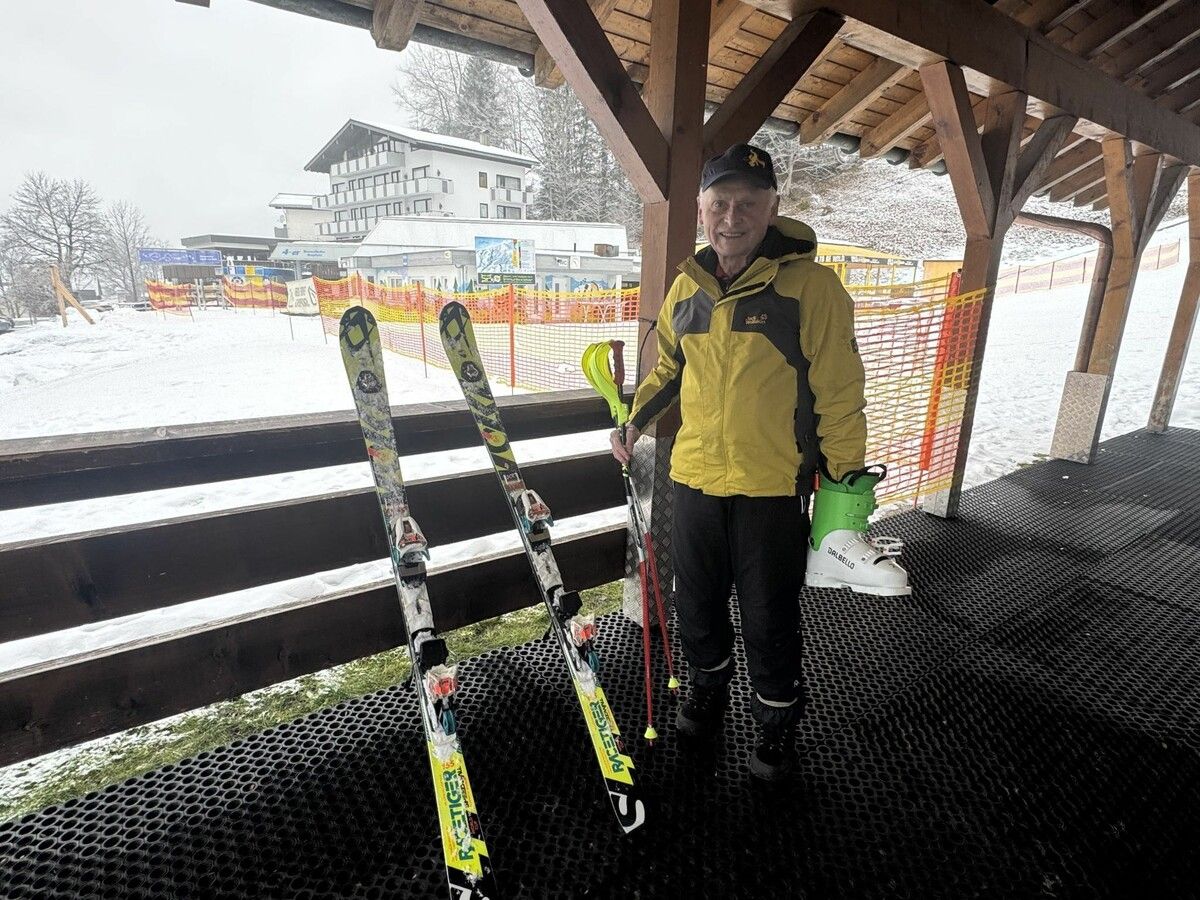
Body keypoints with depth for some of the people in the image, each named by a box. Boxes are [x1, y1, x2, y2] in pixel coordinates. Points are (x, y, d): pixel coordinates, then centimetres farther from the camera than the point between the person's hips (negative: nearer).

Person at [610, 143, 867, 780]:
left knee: (768, 619, 10)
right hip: (693, 477, 5)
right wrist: (635, 421, 6)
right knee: (697, 604, 19)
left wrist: (843, 481, -7)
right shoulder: (686, 286, 5)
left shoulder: (812, 285, -11)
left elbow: (839, 393, -8)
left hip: (774, 487, -4)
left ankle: (776, 722, 38)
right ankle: (707, 688, 47)